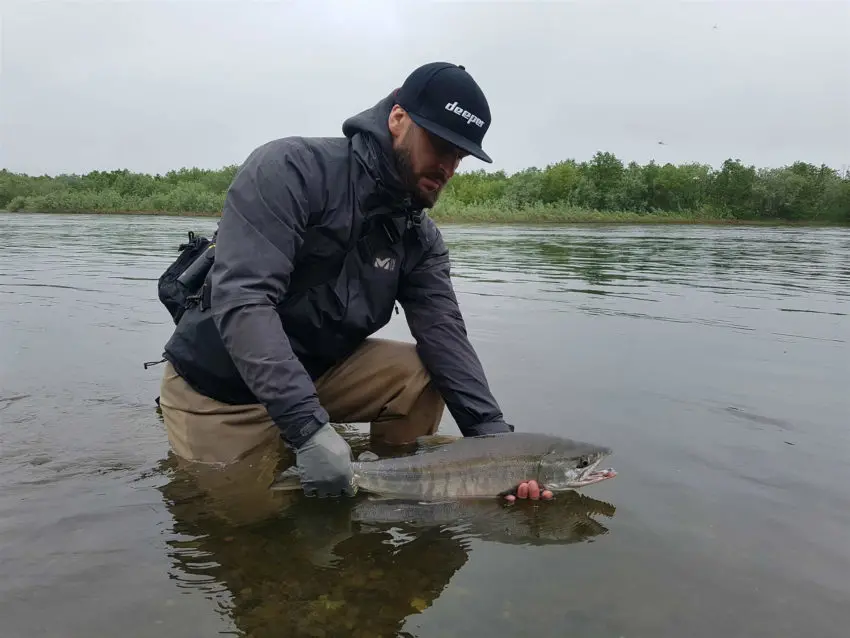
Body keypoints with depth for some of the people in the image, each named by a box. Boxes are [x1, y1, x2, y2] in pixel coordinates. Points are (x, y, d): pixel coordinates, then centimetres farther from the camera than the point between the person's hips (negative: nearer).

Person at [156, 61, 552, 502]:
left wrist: (495, 437, -27)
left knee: (423, 374, -13)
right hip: (220, 383, -4)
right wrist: (308, 426, -39)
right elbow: (241, 300, -31)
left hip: (321, 370, 5)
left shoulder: (421, 237, -2)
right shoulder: (291, 169, -21)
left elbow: (444, 336, -13)